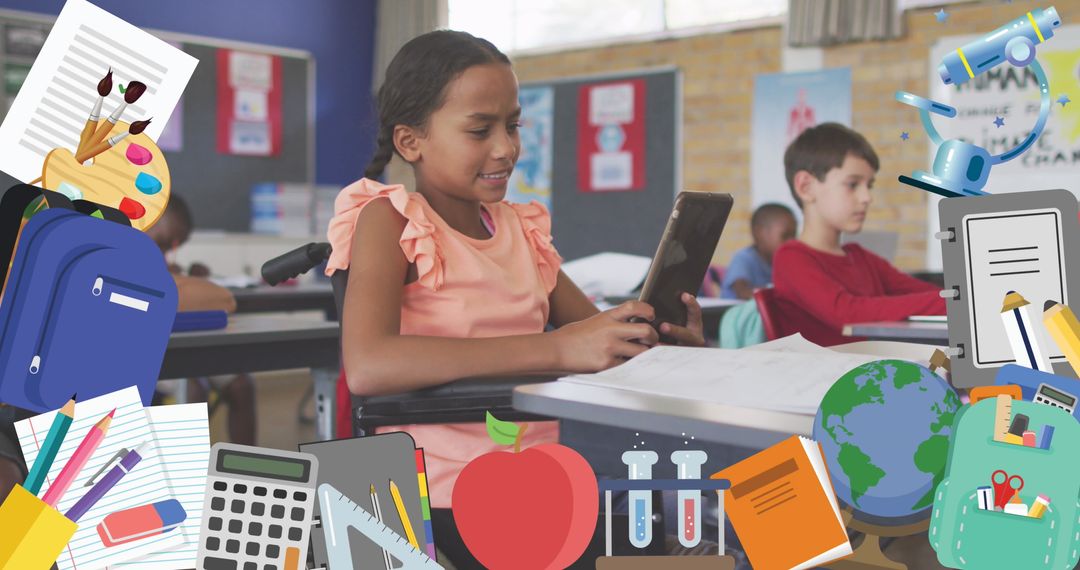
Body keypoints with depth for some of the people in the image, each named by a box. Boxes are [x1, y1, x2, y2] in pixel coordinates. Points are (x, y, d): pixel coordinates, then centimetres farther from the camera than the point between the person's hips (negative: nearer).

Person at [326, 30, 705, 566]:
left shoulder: (522, 226, 11)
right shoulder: (389, 220, -7)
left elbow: (599, 337, 15)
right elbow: (366, 365, -24)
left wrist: (666, 336, -8)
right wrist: (556, 349, -28)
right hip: (440, 499, -6)